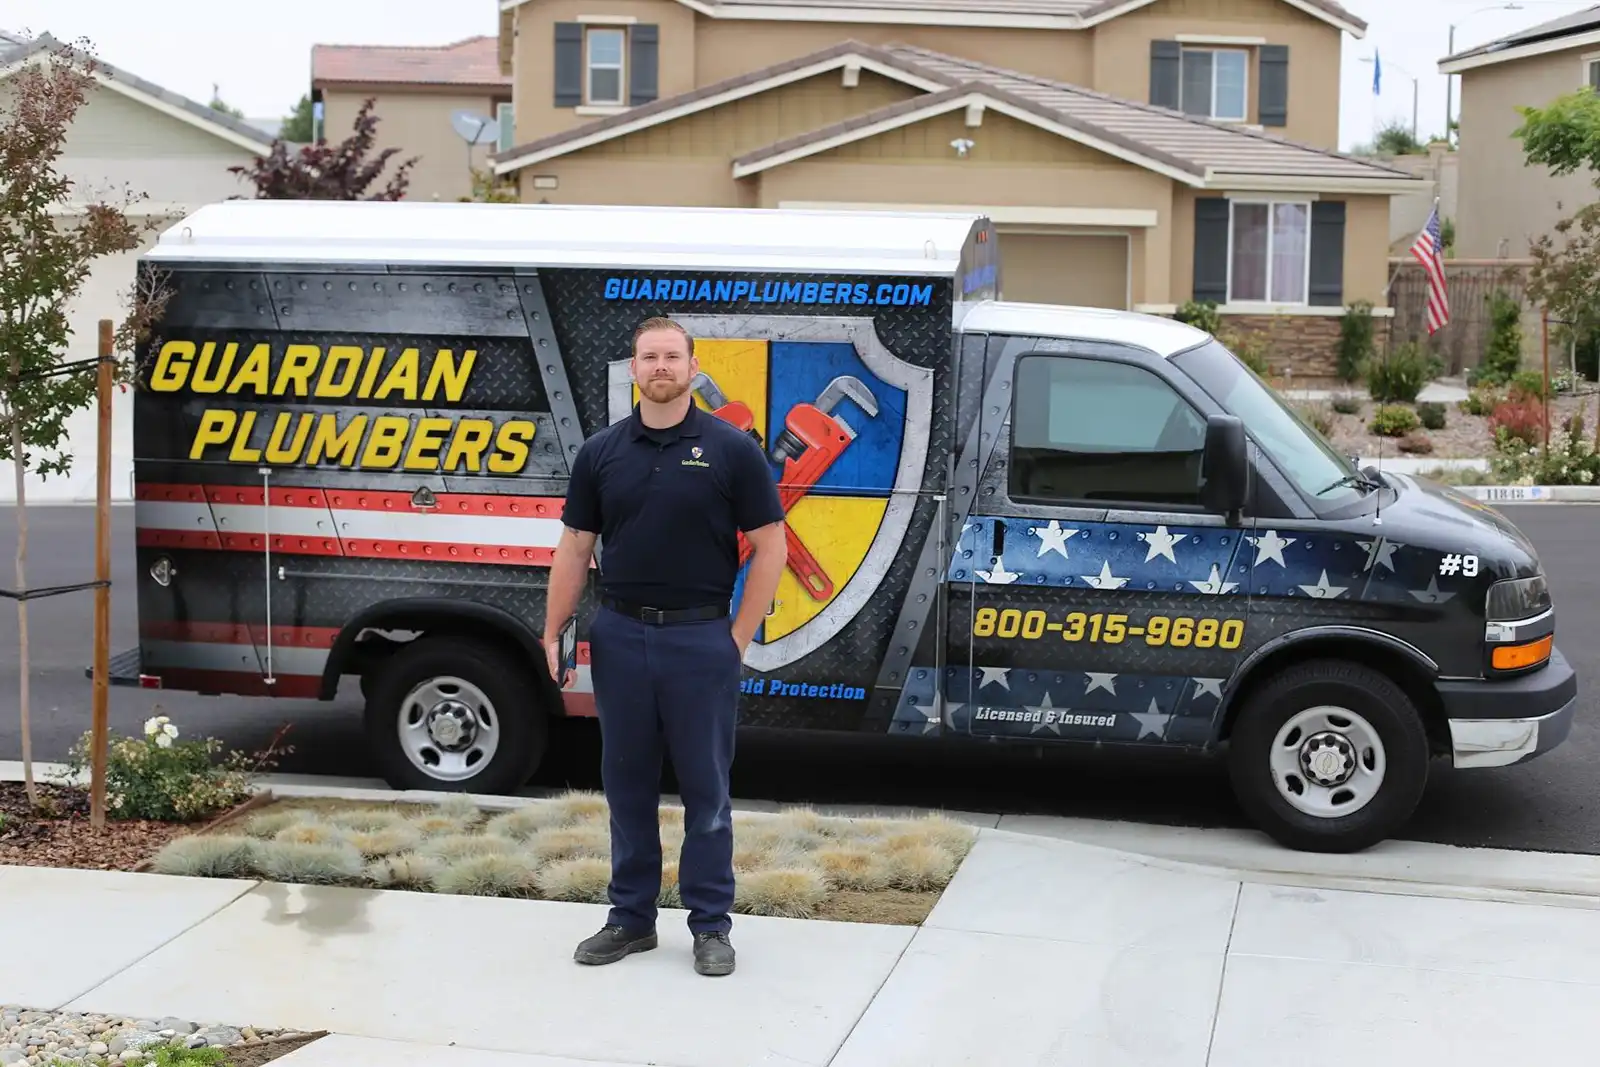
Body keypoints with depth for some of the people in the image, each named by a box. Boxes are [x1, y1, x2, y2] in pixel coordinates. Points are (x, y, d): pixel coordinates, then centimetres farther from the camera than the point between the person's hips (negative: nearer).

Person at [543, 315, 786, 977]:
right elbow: (574, 549, 8)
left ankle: (711, 924, 14)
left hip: (701, 637, -3)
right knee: (627, 784, 10)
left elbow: (769, 546, -3)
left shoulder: (731, 450, -4)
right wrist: (552, 634, 2)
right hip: (619, 635, 3)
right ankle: (630, 918, 21)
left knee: (705, 786, 4)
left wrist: (739, 637, -7)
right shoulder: (601, 452, 5)